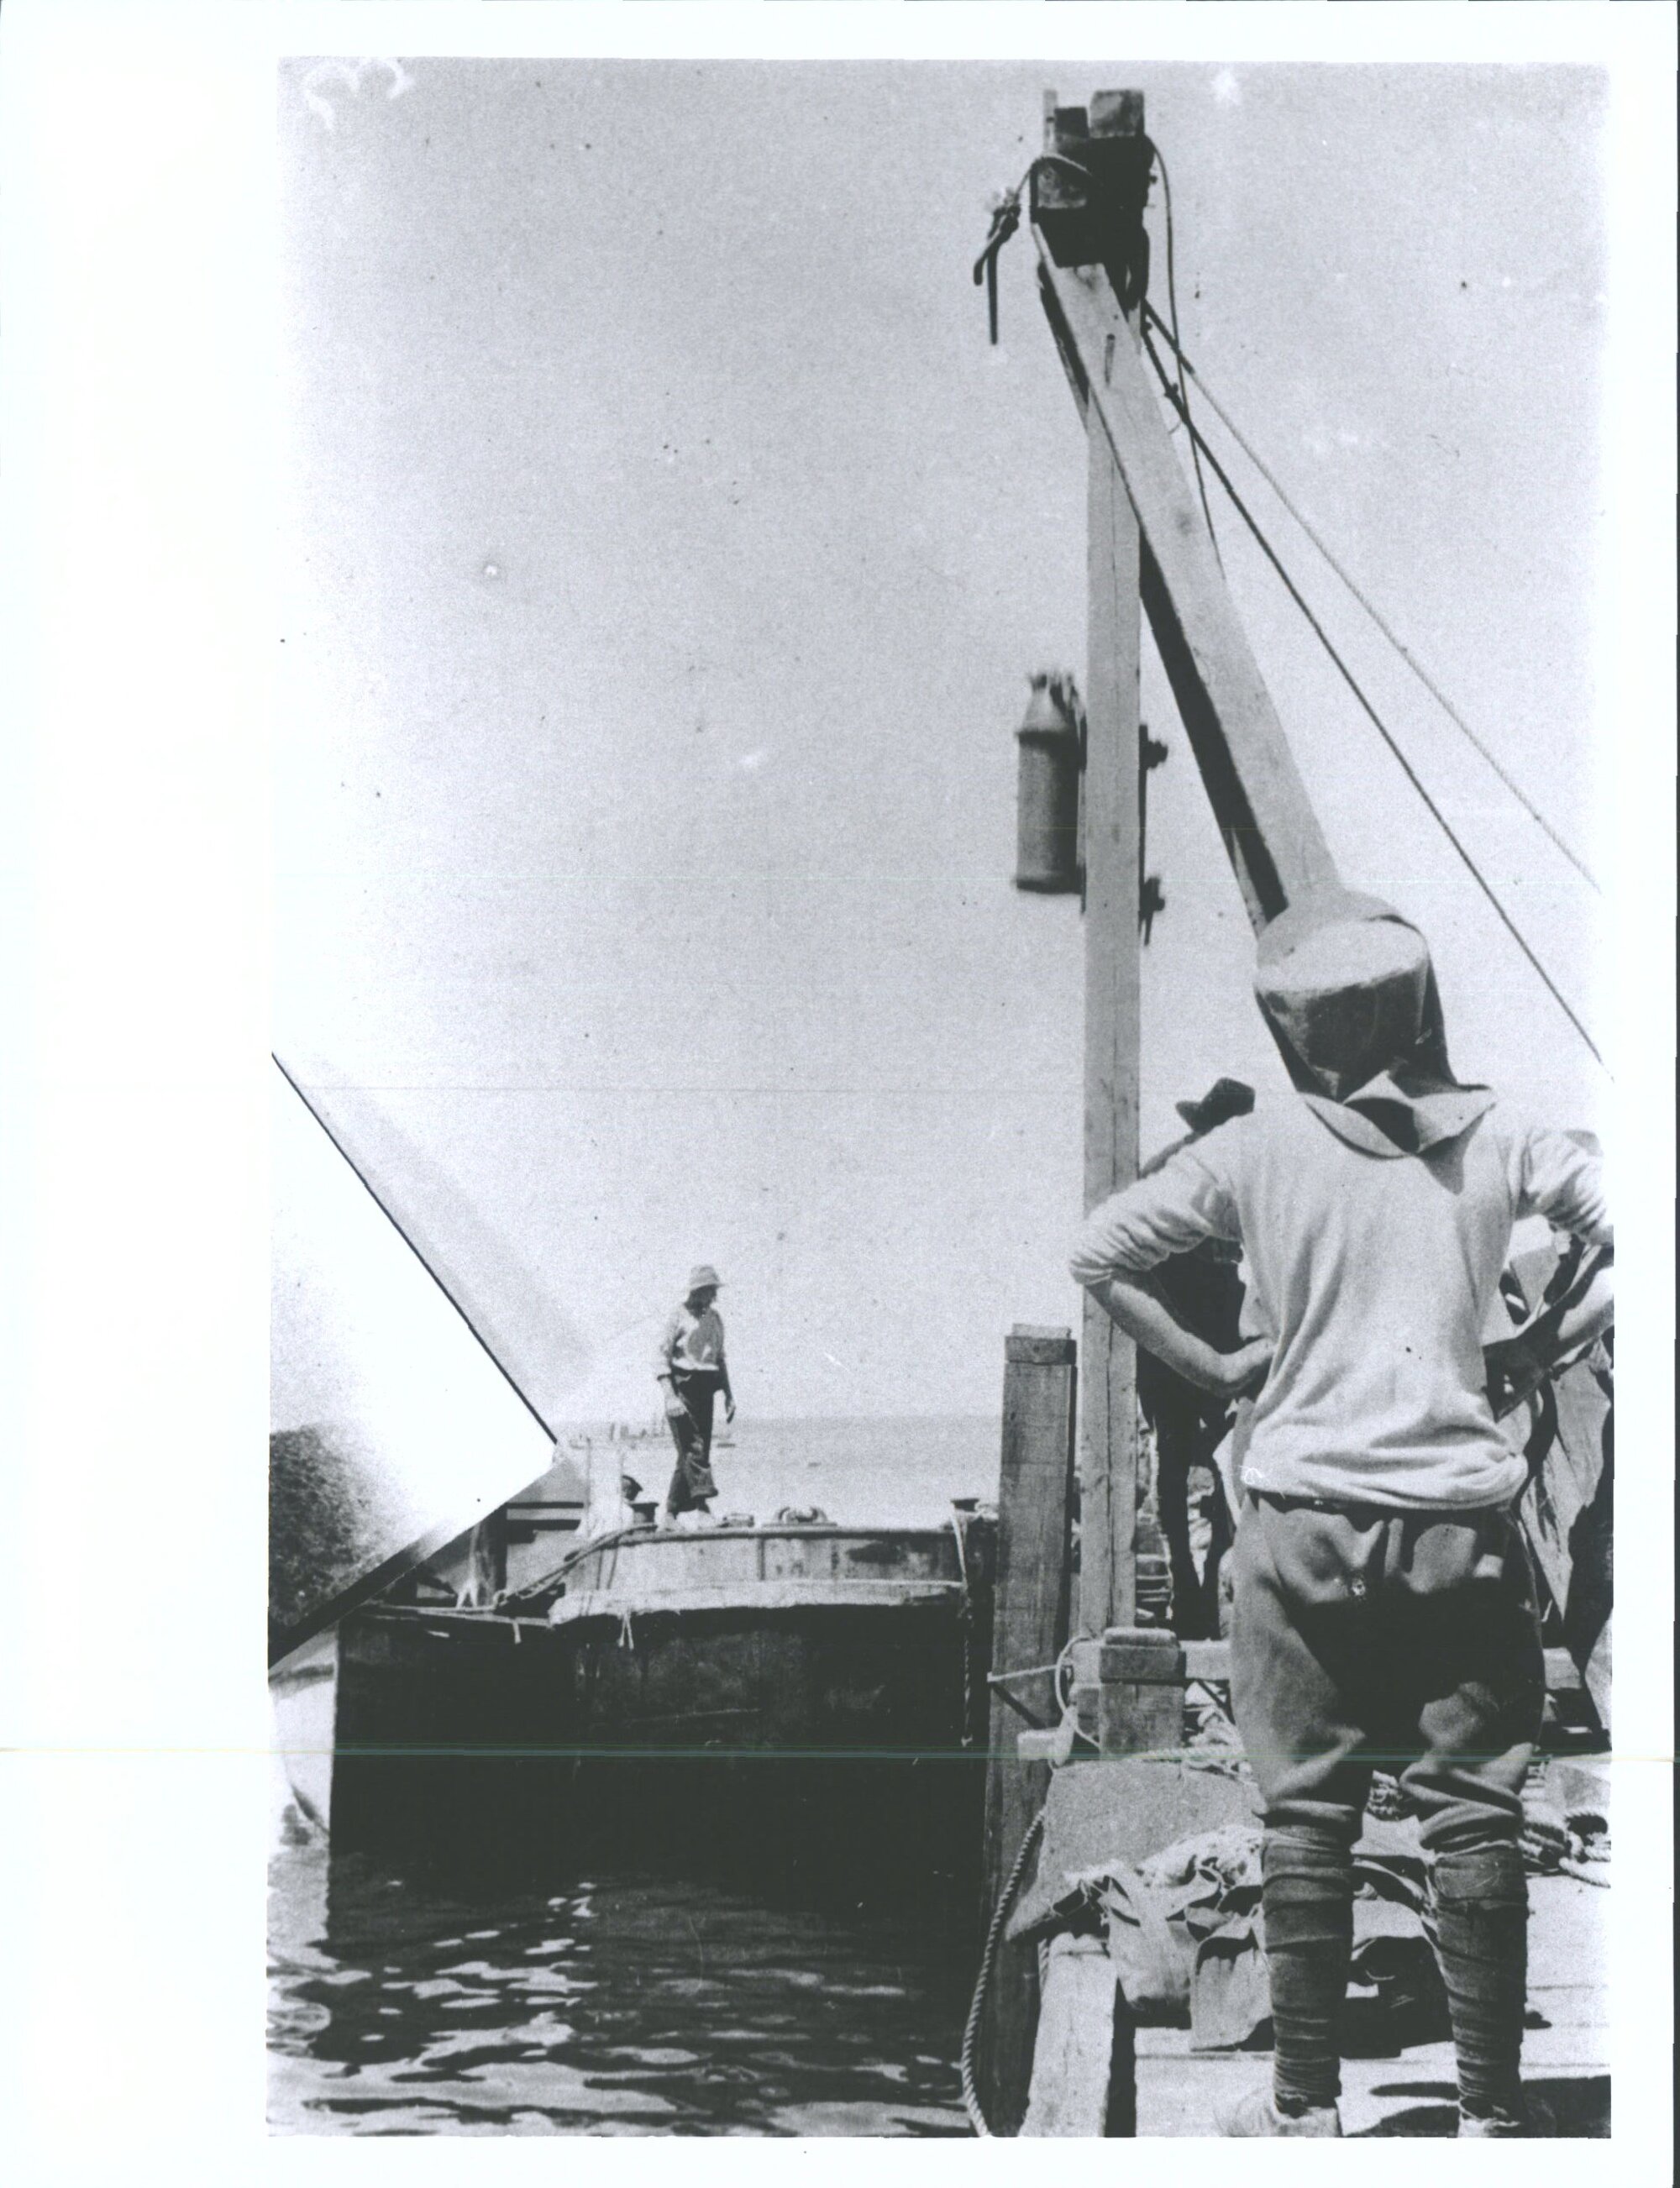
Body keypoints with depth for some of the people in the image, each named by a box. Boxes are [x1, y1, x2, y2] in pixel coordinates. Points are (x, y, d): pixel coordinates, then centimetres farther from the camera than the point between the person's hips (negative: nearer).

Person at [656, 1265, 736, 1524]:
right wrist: (670, 1396, -19)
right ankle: (703, 1505, -23)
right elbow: (662, 1359, -8)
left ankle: (672, 1512, 11)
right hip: (682, 1386, -6)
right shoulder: (678, 1318, -4)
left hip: (705, 1390, 6)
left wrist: (729, 1394, 18)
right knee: (693, 1447, -15)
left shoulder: (715, 1318, 16)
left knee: (690, 1453, 4)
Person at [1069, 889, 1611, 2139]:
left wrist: (1211, 1367, 6)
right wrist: (1539, 1352, 7)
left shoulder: (1259, 1150, -3)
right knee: (1475, 1813, 6)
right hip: (1463, 1519, 1)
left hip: (1306, 1515, -1)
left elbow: (1101, 1254, -2)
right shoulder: (1496, 1139, 0)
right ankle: (1491, 2109, 10)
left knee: (1308, 1815, 7)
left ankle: (1305, 2102, 14)